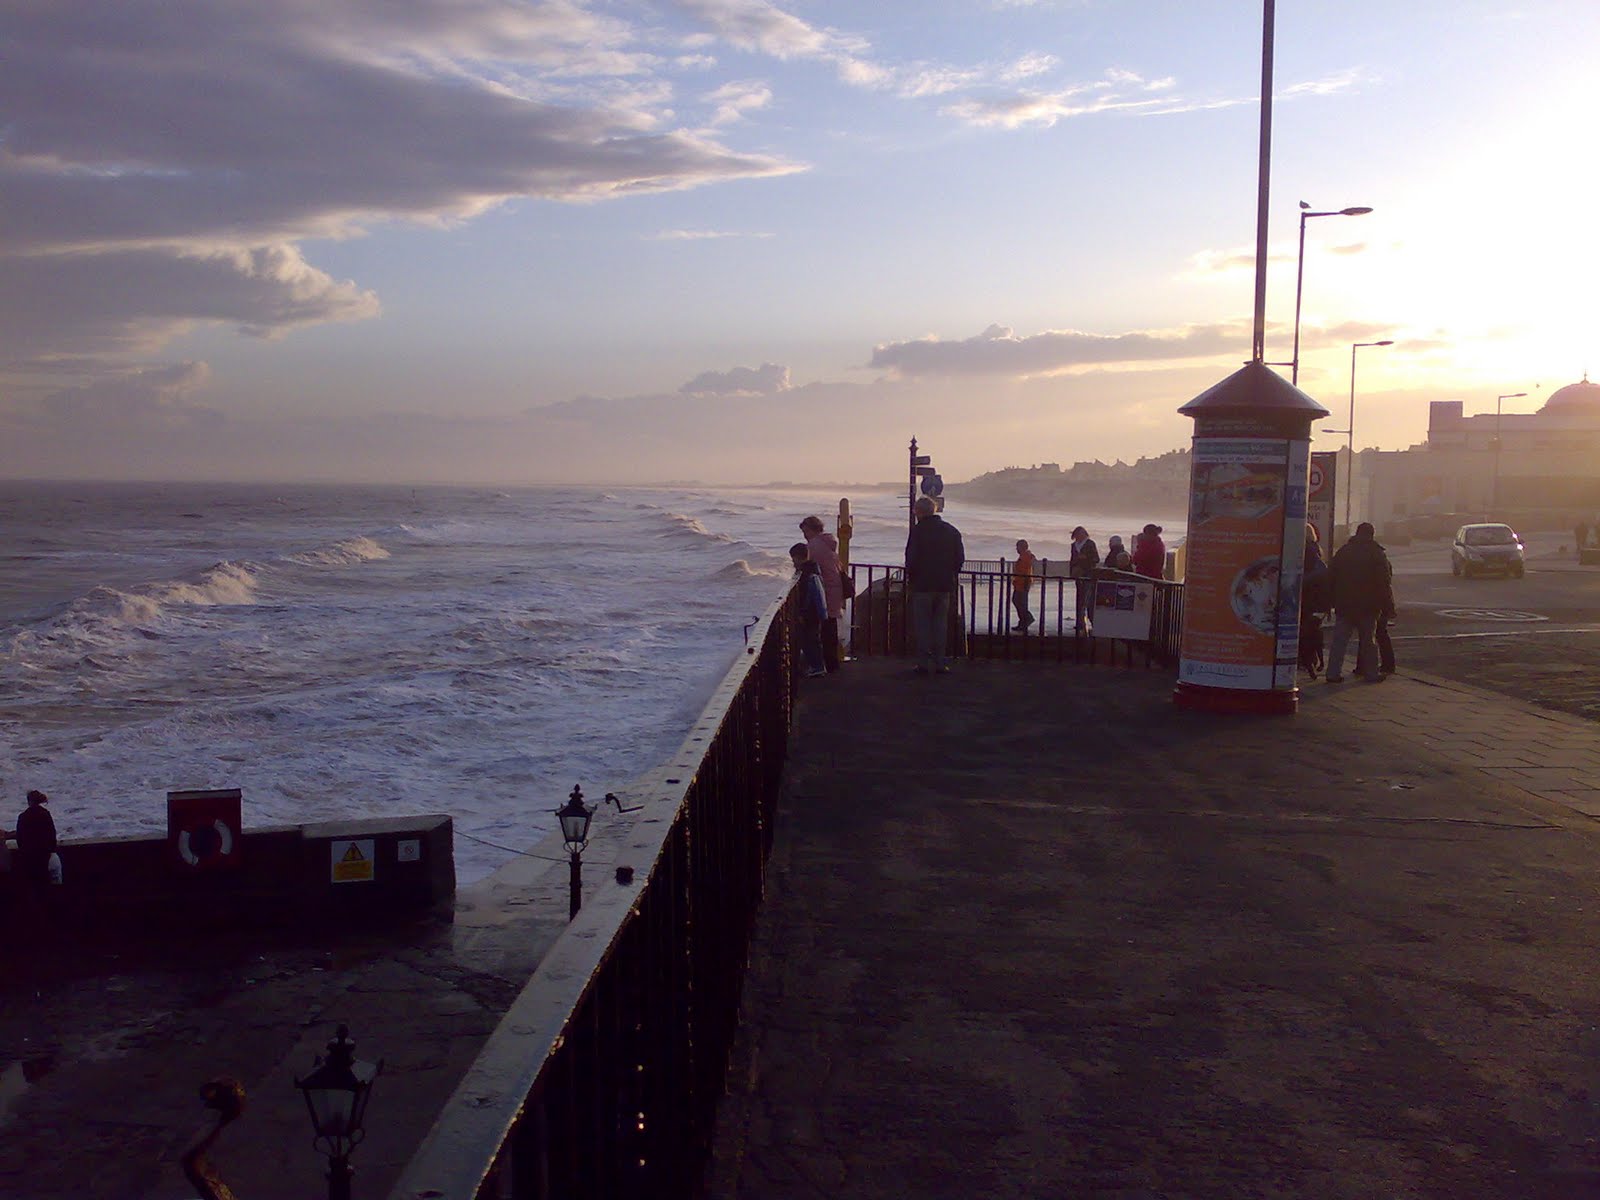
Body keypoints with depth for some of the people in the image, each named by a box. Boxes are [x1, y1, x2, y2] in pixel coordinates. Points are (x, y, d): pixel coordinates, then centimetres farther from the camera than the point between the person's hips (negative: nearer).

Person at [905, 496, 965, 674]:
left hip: (922, 585, -4)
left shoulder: (918, 531, -10)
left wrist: (909, 579, 2)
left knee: (922, 625, 3)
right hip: (944, 585, 4)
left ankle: (923, 663, 1)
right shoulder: (952, 531, 5)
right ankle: (939, 663, 10)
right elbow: (960, 559, 8)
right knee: (940, 623, 11)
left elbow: (911, 558, -11)